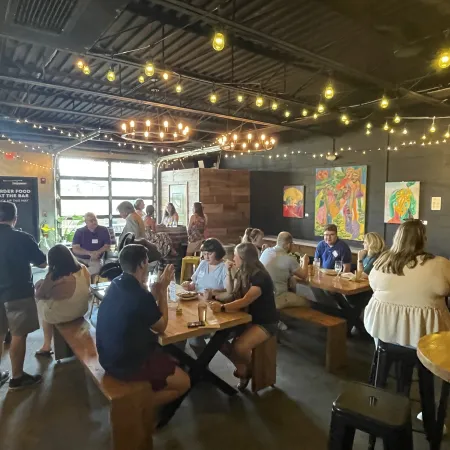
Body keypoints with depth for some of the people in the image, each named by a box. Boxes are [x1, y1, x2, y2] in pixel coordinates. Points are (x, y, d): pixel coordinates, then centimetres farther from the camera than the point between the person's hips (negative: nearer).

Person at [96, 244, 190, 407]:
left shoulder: (116, 284, -1)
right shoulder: (141, 296, -28)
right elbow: (161, 327, -9)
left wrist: (155, 291, -1)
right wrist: (162, 291, -6)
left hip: (109, 356, 9)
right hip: (126, 364, -9)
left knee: (167, 355, 26)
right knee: (184, 383, 2)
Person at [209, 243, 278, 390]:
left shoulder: (261, 277, -24)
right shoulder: (241, 273, 2)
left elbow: (245, 301, -34)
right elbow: (232, 295, 3)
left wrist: (222, 307, -41)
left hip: (265, 322, -8)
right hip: (248, 318, 8)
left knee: (239, 347, -28)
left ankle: (249, 370, 7)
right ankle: (241, 367, 12)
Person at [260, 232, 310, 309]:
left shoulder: (266, 251, 1)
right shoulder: (289, 259, -17)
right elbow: (304, 276, -1)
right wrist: (305, 261, 15)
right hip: (275, 299, -7)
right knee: (306, 302, 11)